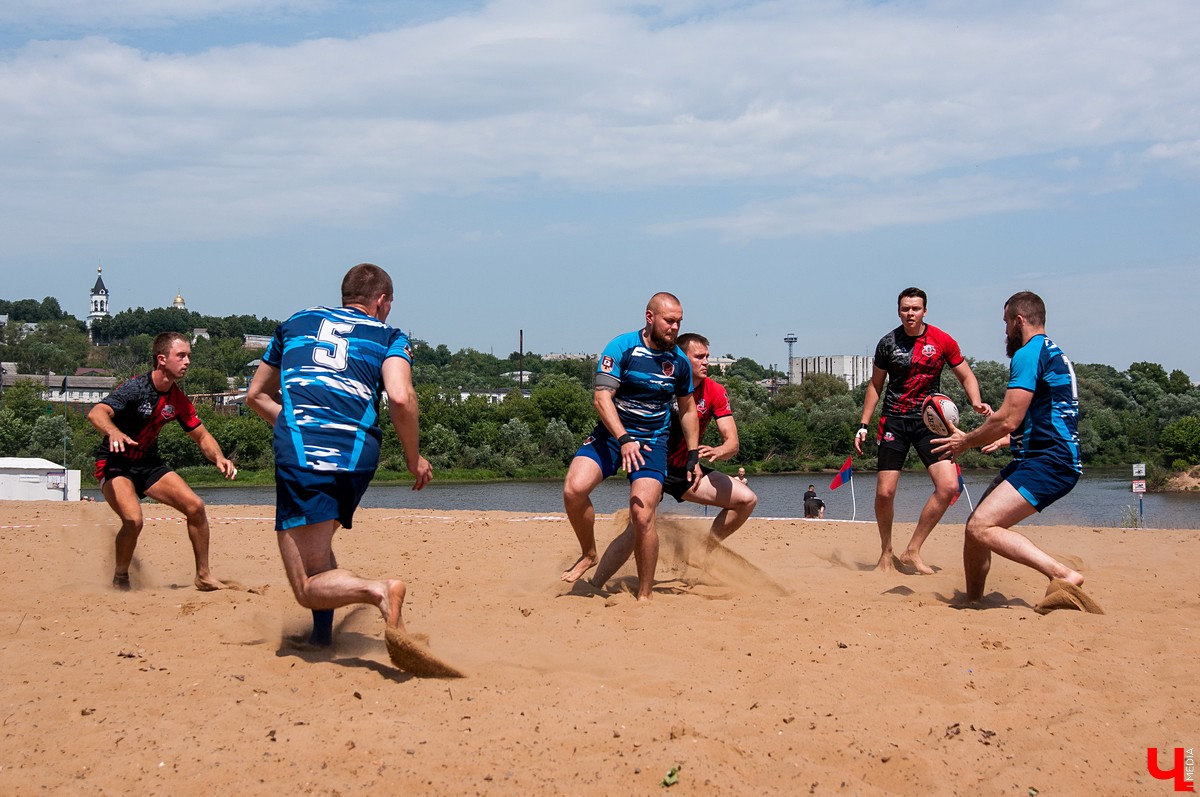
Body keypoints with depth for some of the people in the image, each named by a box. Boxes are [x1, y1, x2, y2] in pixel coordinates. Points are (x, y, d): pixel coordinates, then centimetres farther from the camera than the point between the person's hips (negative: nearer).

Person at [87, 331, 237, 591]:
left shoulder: (178, 399, -2)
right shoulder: (135, 389, -22)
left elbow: (202, 436, 8)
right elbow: (96, 413, -37)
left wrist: (219, 458, -13)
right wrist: (114, 432, -60)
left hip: (149, 464, 6)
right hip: (115, 464, -6)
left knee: (195, 506, -6)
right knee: (133, 519, -28)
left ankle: (203, 576, 8)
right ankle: (120, 580, -2)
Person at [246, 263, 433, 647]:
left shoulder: (296, 322, 26)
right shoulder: (388, 335, 16)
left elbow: (256, 395, 31)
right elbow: (401, 398, -3)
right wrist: (413, 458, 8)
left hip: (301, 453, -1)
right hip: (359, 455, 2)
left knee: (309, 589, -5)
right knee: (318, 543, 30)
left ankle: (377, 590, -31)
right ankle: (322, 632, 19)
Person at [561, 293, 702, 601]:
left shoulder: (679, 361, 3)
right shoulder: (622, 347, -9)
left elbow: (687, 409, 18)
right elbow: (601, 397, -17)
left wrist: (693, 455, 13)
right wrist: (623, 439, -29)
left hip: (652, 442, 1)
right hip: (612, 434, -1)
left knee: (642, 515, -15)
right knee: (574, 490, -24)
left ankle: (644, 596, 0)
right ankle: (589, 554, 3)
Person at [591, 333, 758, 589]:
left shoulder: (715, 392, -6)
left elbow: (732, 442, -9)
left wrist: (718, 451, -32)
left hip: (687, 469, 5)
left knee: (747, 500, -5)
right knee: (637, 529, -23)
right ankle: (594, 586, -14)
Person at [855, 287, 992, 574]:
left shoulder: (942, 341, -2)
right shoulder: (888, 343, 1)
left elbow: (966, 376, 8)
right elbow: (875, 385, 11)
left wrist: (976, 402, -12)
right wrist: (863, 425, 7)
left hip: (929, 420, 0)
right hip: (894, 421, 0)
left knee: (949, 486, -16)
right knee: (884, 492, -8)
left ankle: (912, 551, -2)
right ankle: (886, 554, 16)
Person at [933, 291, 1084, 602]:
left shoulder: (1028, 354, -11)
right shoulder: (1054, 354, 22)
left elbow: (1008, 419, -18)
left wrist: (966, 441, -3)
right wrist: (1010, 439, 40)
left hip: (1048, 462, -11)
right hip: (1037, 458, 11)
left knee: (982, 527, -23)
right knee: (977, 524, 12)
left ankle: (1064, 576, -29)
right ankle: (972, 601, 21)